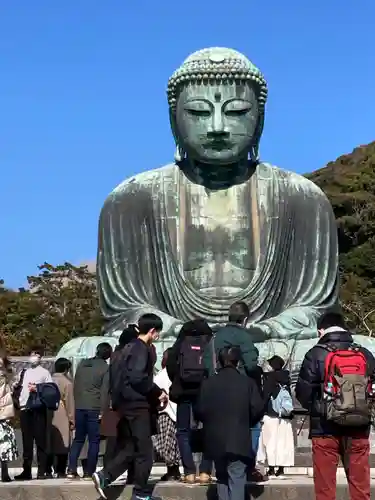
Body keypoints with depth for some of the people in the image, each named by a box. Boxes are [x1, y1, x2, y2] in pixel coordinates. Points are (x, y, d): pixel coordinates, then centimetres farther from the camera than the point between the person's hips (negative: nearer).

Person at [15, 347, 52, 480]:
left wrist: (38, 389, -16)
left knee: (40, 440, -2)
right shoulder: (23, 372, 17)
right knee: (26, 441, 6)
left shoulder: (44, 372, 4)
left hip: (39, 408, -4)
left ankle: (42, 471, 1)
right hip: (25, 408, 4)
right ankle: (26, 471, 10)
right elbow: (18, 389, 16)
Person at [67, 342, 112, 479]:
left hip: (79, 407, 5)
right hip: (95, 408, -5)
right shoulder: (105, 368, -5)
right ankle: (89, 472, 0)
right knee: (94, 441, 3)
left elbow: (75, 385, 13)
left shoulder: (82, 364, 10)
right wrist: (103, 411, -10)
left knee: (78, 439, 12)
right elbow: (105, 391, -10)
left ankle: (71, 470, 4)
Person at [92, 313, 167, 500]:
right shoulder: (141, 348, -13)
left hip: (127, 403, 9)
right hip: (138, 404, -9)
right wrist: (158, 392, -14)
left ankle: (104, 476, 2)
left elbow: (116, 373, 21)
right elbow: (137, 377, -25)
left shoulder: (130, 347, 16)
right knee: (144, 450, -2)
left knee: (129, 448, 13)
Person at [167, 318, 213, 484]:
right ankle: (205, 471, -1)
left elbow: (170, 364, -1)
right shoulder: (211, 343, 6)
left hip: (184, 391, 0)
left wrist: (176, 383, 9)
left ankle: (189, 472, -2)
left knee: (183, 431, 7)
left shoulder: (181, 342, 8)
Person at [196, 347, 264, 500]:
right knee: (236, 480, -1)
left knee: (222, 478, 18)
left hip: (215, 440, 3)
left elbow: (200, 410, -2)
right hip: (239, 441, -3)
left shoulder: (207, 383, 1)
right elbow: (258, 409, -7)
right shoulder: (248, 383, -4)